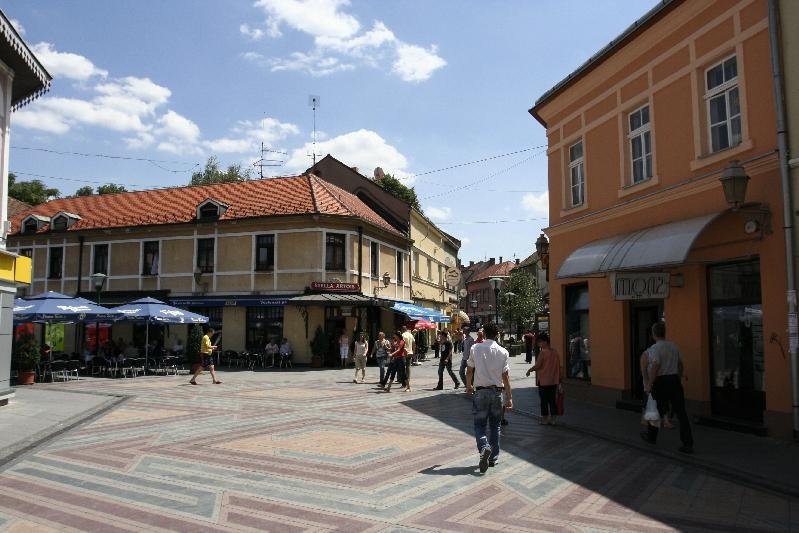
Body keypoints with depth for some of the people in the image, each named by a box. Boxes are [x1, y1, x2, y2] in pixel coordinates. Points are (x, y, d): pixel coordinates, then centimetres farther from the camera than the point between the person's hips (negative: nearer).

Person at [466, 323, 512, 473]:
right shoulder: (503, 352, -5)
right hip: (497, 391, 1)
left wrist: (468, 386, 20)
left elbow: (469, 371, 2)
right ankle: (493, 457, 20)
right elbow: (505, 377, -5)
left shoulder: (475, 348, -5)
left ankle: (484, 448, -23)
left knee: (479, 425, 4)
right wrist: (509, 397, 0)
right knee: (495, 426, 15)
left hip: (480, 391, -1)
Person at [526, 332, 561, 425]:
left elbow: (537, 366, -15)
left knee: (544, 400, 4)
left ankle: (544, 419, 9)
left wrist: (529, 370, 3)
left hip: (543, 381, -6)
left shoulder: (543, 352, -15)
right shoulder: (555, 353, 5)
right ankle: (553, 419, 13)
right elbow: (558, 367, 11)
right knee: (552, 400, 10)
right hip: (554, 381, 6)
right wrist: (559, 380, 19)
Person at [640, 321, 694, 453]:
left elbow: (655, 367, -24)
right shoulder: (674, 346, 8)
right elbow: (680, 364, 16)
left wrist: (649, 384, -17)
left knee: (657, 411, 12)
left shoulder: (653, 349, -13)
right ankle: (688, 444, 2)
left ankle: (651, 436, 30)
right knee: (681, 412, 4)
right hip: (675, 380, 5)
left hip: (661, 382, -5)